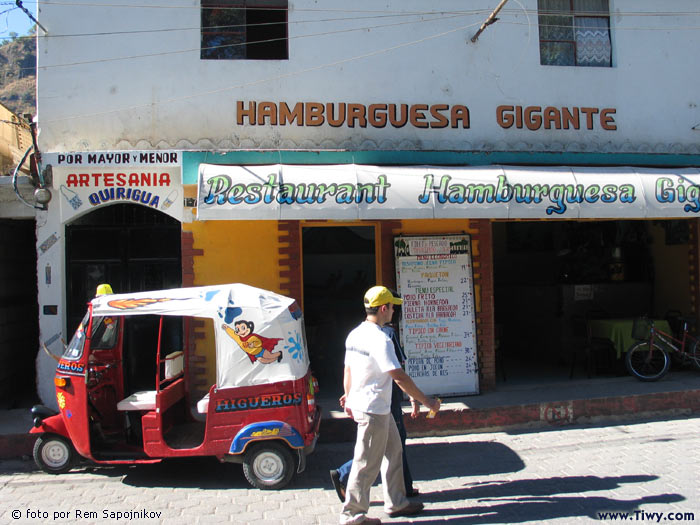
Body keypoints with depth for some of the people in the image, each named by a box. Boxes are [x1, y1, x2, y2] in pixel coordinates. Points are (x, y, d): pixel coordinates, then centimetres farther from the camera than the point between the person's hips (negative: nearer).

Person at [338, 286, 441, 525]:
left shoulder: (354, 334, 7)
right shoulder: (380, 339, -22)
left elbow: (348, 369, 14)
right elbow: (399, 378, -23)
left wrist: (348, 396, 26)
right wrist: (426, 401, -15)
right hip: (373, 410, -10)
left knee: (393, 451, 20)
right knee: (368, 463, 2)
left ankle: (396, 503, 31)